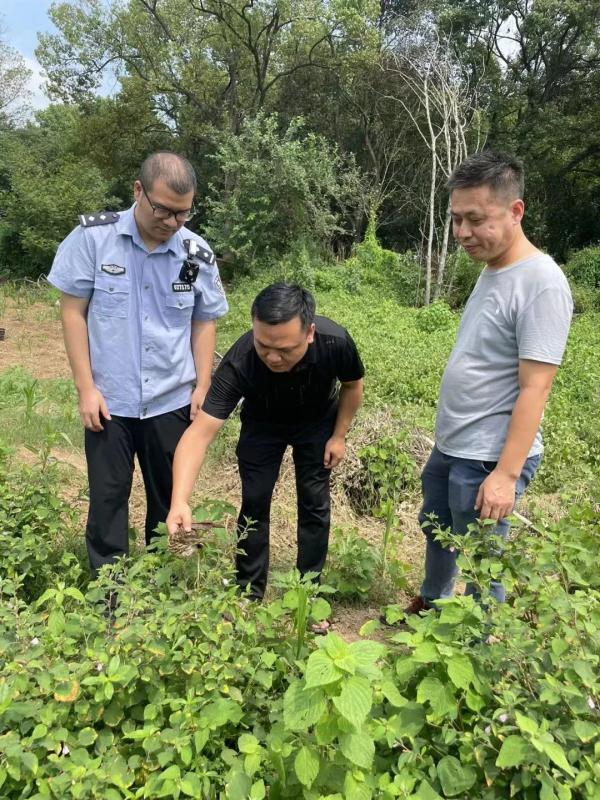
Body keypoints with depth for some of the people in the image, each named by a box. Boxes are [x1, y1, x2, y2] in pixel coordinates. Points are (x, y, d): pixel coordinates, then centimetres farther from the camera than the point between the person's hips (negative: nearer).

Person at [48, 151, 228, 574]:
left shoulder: (198, 254, -3)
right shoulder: (93, 235, -8)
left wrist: (203, 386, 0)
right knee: (107, 499, 8)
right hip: (109, 398, -2)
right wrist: (85, 386, -8)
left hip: (172, 400, 2)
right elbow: (73, 310, -4)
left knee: (169, 498, 14)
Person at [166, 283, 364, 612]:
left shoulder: (335, 342, -37)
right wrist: (179, 501, -55)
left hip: (317, 422, 1)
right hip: (262, 423, 0)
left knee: (314, 505, 0)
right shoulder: (239, 362, -40)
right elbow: (200, 432, -43)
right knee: (254, 503, -2)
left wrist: (339, 435, -9)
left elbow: (352, 385, -12)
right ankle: (249, 595, 17)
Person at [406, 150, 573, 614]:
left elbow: (534, 389, -23)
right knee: (436, 532, 27)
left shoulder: (541, 282, -20)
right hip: (449, 446, 10)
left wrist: (506, 472, -24)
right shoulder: (491, 270, 7)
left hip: (488, 458, -9)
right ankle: (431, 605, 51)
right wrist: (450, 441, 19)